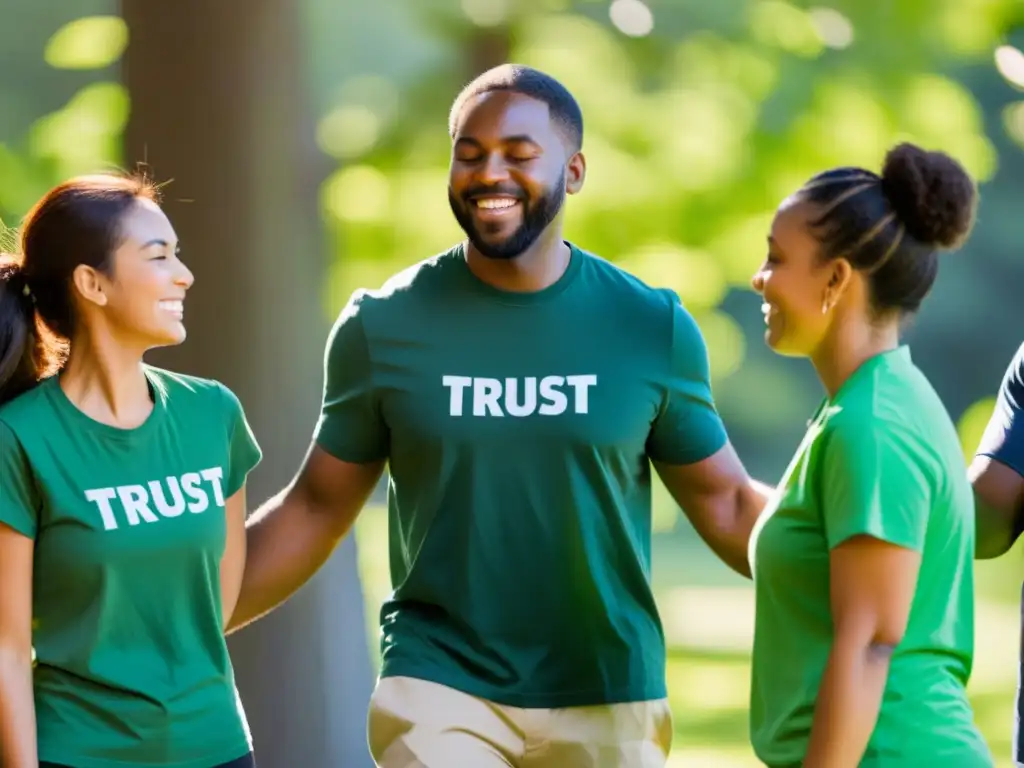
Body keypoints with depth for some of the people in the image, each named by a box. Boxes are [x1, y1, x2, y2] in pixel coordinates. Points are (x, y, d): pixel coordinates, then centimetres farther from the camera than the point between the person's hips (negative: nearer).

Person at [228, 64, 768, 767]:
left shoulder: (652, 328, -1)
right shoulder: (383, 326, -2)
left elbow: (727, 506, 6)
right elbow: (316, 509, 6)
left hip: (608, 704, 1)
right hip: (438, 689, -1)